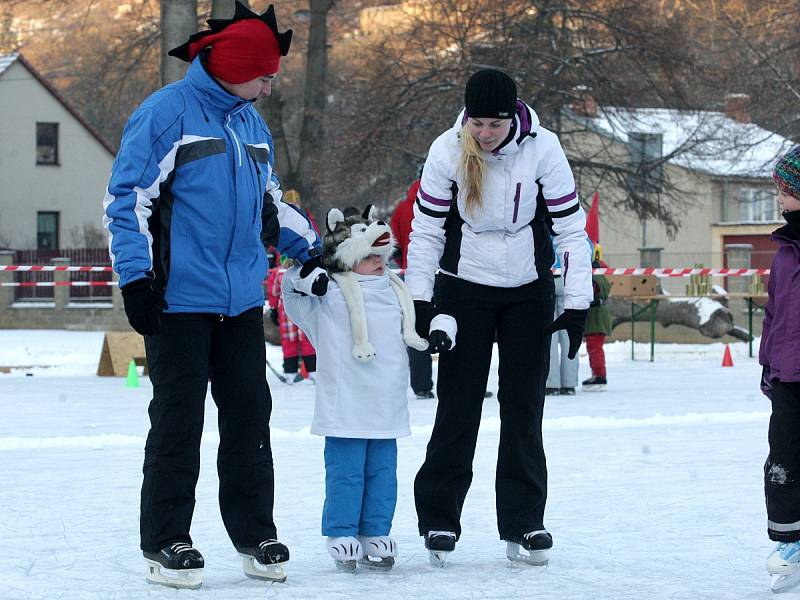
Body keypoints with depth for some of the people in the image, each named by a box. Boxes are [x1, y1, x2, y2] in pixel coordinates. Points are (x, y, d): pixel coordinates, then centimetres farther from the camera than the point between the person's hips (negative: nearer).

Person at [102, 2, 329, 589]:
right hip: (180, 299, -7)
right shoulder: (166, 114, -9)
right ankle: (166, 543, 8)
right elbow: (126, 199, -10)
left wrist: (311, 253, 22)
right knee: (178, 423, -1)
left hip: (242, 300, 7)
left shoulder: (252, 124, 15)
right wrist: (136, 279, -14)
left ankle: (256, 534, 19)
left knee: (250, 417, 9)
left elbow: (270, 203, 28)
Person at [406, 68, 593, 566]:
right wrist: (421, 302, -10)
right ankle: (440, 520, 7)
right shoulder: (448, 151, -15)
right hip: (464, 288, 0)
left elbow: (571, 227, -11)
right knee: (458, 405, -1)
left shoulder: (542, 148, -16)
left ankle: (523, 524, 9)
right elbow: (426, 228, -6)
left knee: (524, 408, 2)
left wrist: (578, 305, -13)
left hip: (529, 291, 0)